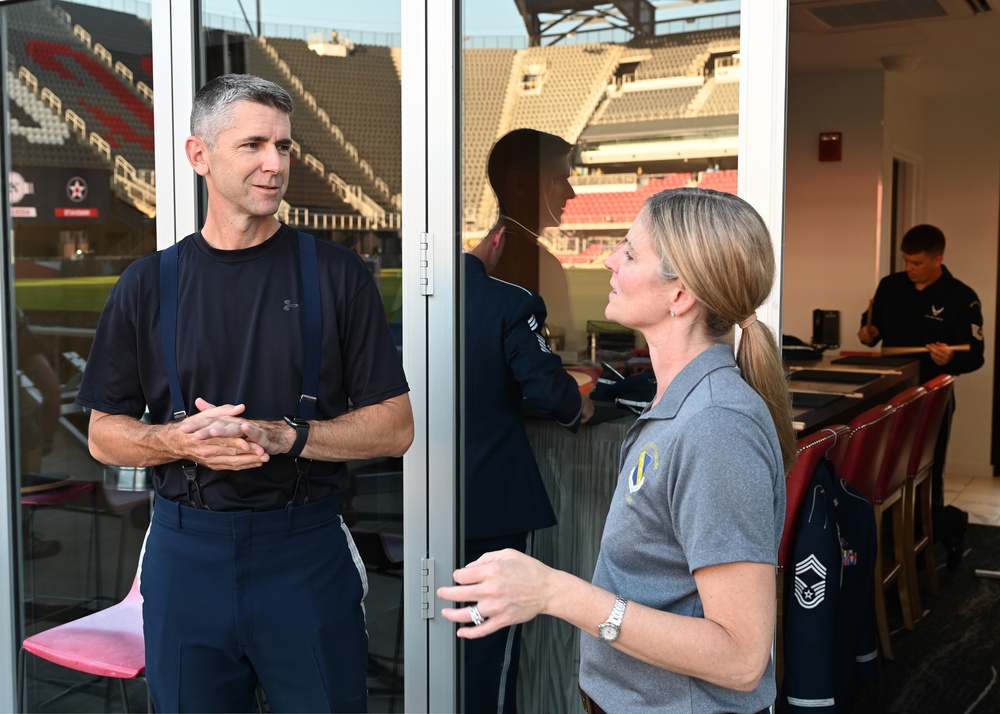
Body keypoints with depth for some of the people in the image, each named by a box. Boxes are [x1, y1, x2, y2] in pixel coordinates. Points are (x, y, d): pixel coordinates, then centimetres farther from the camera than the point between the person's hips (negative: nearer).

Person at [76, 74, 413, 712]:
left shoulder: (336, 274, -1)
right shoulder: (147, 286, 4)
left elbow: (395, 427, -3)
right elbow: (105, 436, 7)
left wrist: (282, 435, -18)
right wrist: (182, 440, -14)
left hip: (308, 547, -1)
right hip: (186, 551, 2)